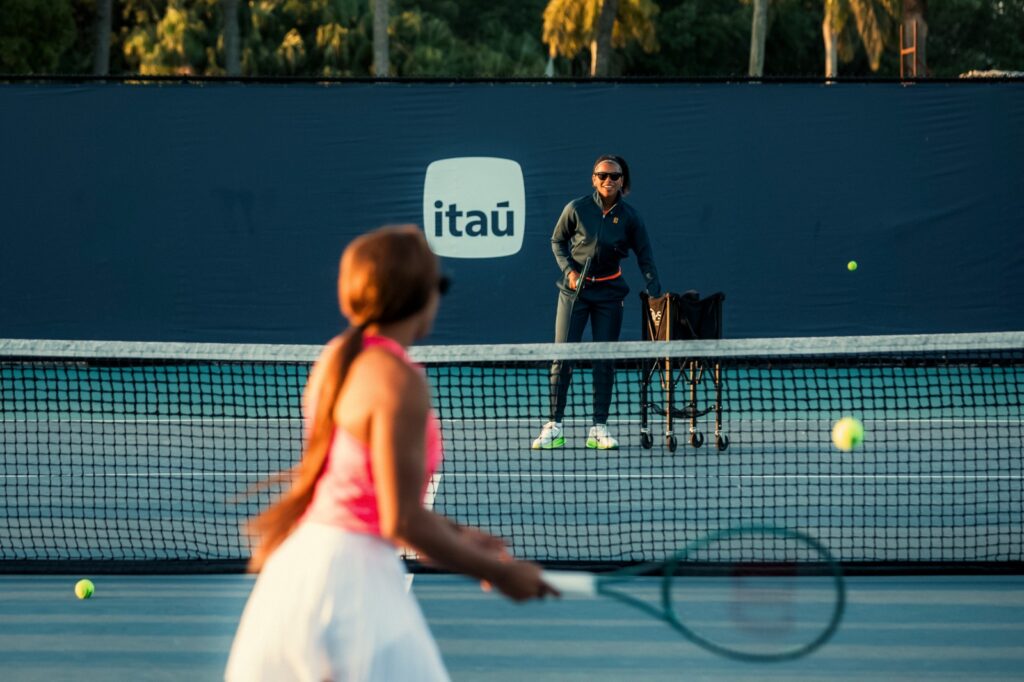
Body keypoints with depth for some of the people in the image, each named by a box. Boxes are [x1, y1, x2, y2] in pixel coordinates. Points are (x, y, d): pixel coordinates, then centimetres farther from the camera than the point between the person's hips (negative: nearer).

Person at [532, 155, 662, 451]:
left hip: (609, 292, 2)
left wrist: (655, 292, -12)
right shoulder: (577, 209, -8)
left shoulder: (629, 216, -4)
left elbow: (645, 257, 0)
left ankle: (599, 428, 8)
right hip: (575, 288, -1)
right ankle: (554, 427, 0)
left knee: (605, 360, 2)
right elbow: (558, 241, 6)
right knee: (562, 356, -5)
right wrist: (569, 270, -10)